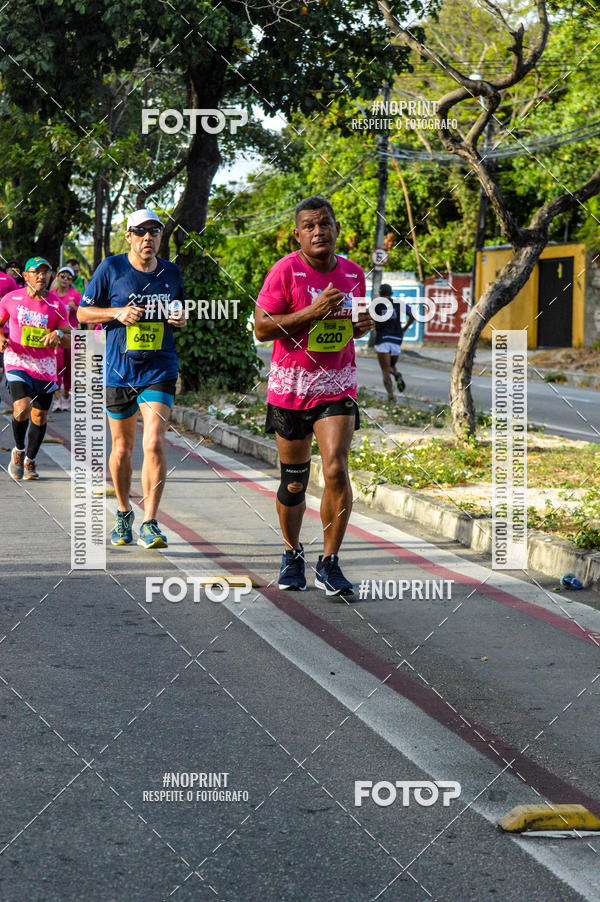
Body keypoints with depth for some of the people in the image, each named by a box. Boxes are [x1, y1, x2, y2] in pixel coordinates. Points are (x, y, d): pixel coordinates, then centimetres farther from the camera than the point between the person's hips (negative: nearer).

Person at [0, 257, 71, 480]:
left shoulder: (57, 305, 1)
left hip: (45, 367, 2)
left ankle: (29, 461, 28)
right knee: (22, 408, -22)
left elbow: (69, 340, 4)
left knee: (39, 416, 6)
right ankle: (19, 450, 7)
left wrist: (58, 335, -18)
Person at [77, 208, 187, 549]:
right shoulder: (111, 268, -2)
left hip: (159, 370, 0)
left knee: (155, 443, -16)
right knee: (122, 446, 11)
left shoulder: (172, 272, 6)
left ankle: (150, 524, -12)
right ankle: (124, 513, 33)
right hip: (119, 370, 0)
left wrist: (181, 319, -3)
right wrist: (118, 312, -13)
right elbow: (83, 312, 3)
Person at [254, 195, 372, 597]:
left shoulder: (353, 273, 6)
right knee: (294, 481, 8)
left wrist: (363, 326, -1)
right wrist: (312, 312, -21)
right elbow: (261, 327, -12)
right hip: (291, 386, -2)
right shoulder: (285, 271, -8)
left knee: (336, 469, -14)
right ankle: (293, 554, 31)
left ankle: (330, 563, -4)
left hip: (338, 386, 2)